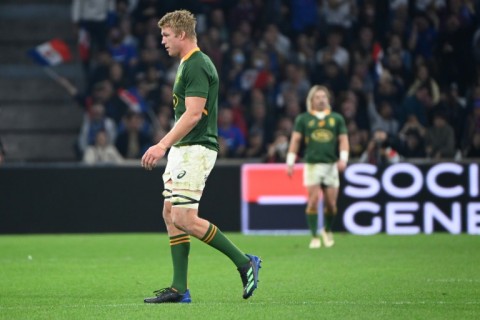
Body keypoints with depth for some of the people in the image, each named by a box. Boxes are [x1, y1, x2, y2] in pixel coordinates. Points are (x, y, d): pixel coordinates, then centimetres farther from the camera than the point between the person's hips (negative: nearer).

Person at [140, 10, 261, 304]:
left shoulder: (197, 66, -15)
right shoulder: (189, 64, 17)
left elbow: (193, 114, -23)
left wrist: (163, 145, -27)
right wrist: (167, 147, 25)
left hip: (195, 149, -11)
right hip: (183, 149, 11)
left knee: (185, 219, -13)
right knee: (170, 214, 7)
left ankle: (244, 262, -4)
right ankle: (179, 289, 6)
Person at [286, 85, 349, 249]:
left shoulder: (337, 118, 11)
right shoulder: (303, 119, 7)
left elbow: (343, 139, 10)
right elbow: (295, 140, 7)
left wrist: (343, 158, -5)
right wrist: (290, 162, 0)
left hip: (331, 165, 2)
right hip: (312, 165, -2)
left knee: (331, 203, 1)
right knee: (313, 201, -11)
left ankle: (327, 231, 26)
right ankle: (314, 237, -5)